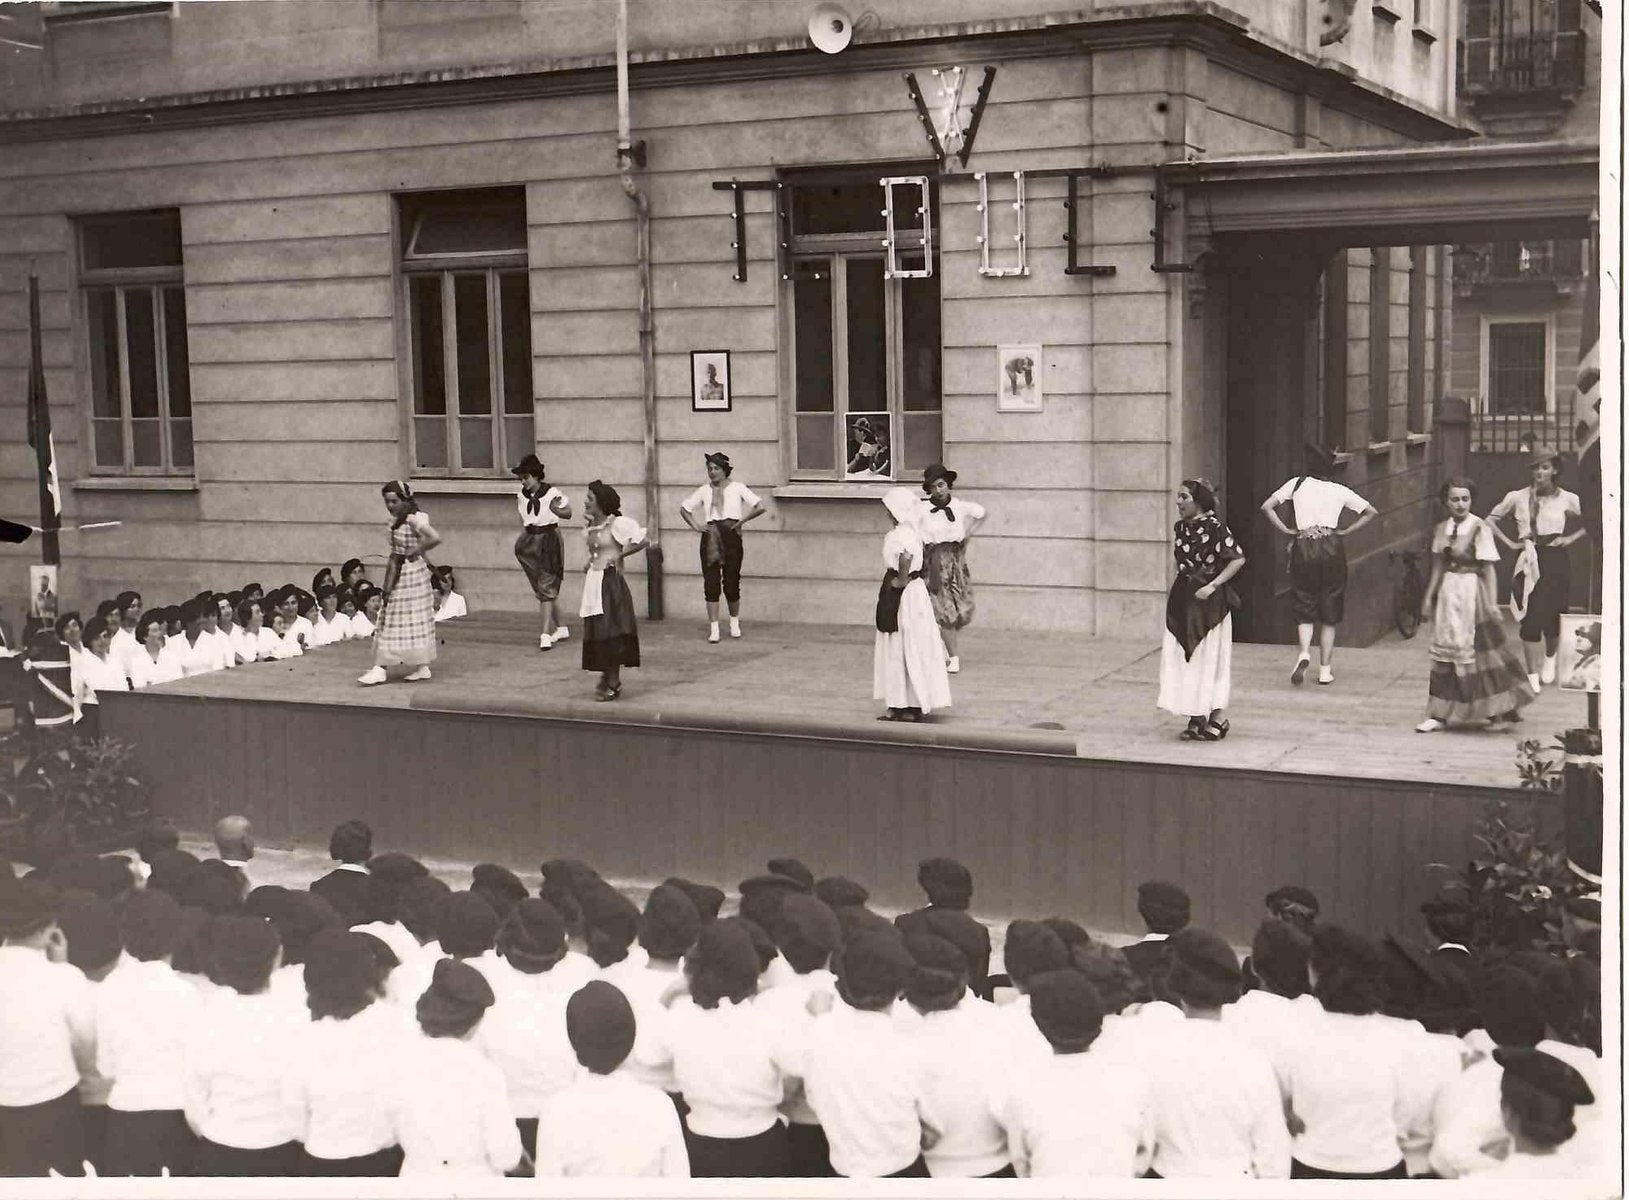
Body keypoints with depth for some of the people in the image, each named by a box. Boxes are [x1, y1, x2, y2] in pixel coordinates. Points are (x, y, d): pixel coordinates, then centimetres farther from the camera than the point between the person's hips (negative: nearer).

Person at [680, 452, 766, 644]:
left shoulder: (737, 488, 2)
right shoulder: (704, 491, 8)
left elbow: (760, 507, -4)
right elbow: (684, 508, 18)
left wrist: (742, 521, -7)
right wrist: (695, 526, 5)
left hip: (731, 537, -1)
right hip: (710, 539, 2)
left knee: (732, 582, 4)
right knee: (711, 583, -5)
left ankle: (734, 621, 28)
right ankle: (713, 628, -2)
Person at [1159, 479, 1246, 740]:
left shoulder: (1214, 527, -14)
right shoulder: (1180, 527, 7)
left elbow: (1238, 559, -17)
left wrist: (1212, 586, -19)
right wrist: (1184, 583, 12)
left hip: (1208, 600, -7)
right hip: (1182, 598, 7)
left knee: (1209, 657, -1)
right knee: (1182, 657, 6)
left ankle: (1217, 718, 9)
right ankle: (1196, 717, 15)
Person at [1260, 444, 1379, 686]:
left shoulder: (1297, 484, 4)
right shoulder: (1339, 491, 7)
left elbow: (1266, 506, -1)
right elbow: (1372, 512, 10)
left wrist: (1286, 531, 3)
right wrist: (1346, 532, 9)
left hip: (1303, 548, -1)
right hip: (1332, 547, 1)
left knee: (1304, 610, 7)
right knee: (1329, 613, 9)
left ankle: (1304, 653, -19)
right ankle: (1325, 669, 8)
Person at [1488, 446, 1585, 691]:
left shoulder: (1567, 499, 1)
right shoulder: (1517, 498, 1)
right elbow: (1491, 520, 10)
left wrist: (1570, 538, 2)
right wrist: (1509, 543, 2)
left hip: (1556, 561, 0)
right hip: (1528, 562, 0)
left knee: (1552, 615, 2)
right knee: (1530, 618, -3)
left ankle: (1550, 658, 34)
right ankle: (1533, 674, 6)